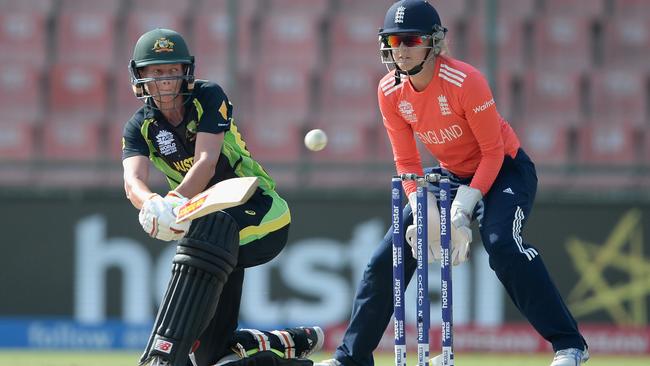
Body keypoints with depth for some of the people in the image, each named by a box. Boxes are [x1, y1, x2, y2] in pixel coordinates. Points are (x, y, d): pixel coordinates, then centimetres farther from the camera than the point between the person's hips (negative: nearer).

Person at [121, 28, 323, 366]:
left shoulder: (209, 98, -11)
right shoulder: (140, 127, -1)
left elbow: (207, 163, -24)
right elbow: (133, 181, -20)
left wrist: (174, 201, -44)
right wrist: (154, 204, -45)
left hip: (259, 209, -5)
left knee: (207, 228, -41)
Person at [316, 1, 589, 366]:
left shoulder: (464, 81, -27)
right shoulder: (390, 92, -10)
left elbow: (493, 153, -21)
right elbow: (407, 162, -3)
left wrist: (463, 211, -27)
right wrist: (426, 214, -18)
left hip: (506, 169, -6)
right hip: (451, 174, 6)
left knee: (502, 243, -33)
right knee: (386, 260, 0)